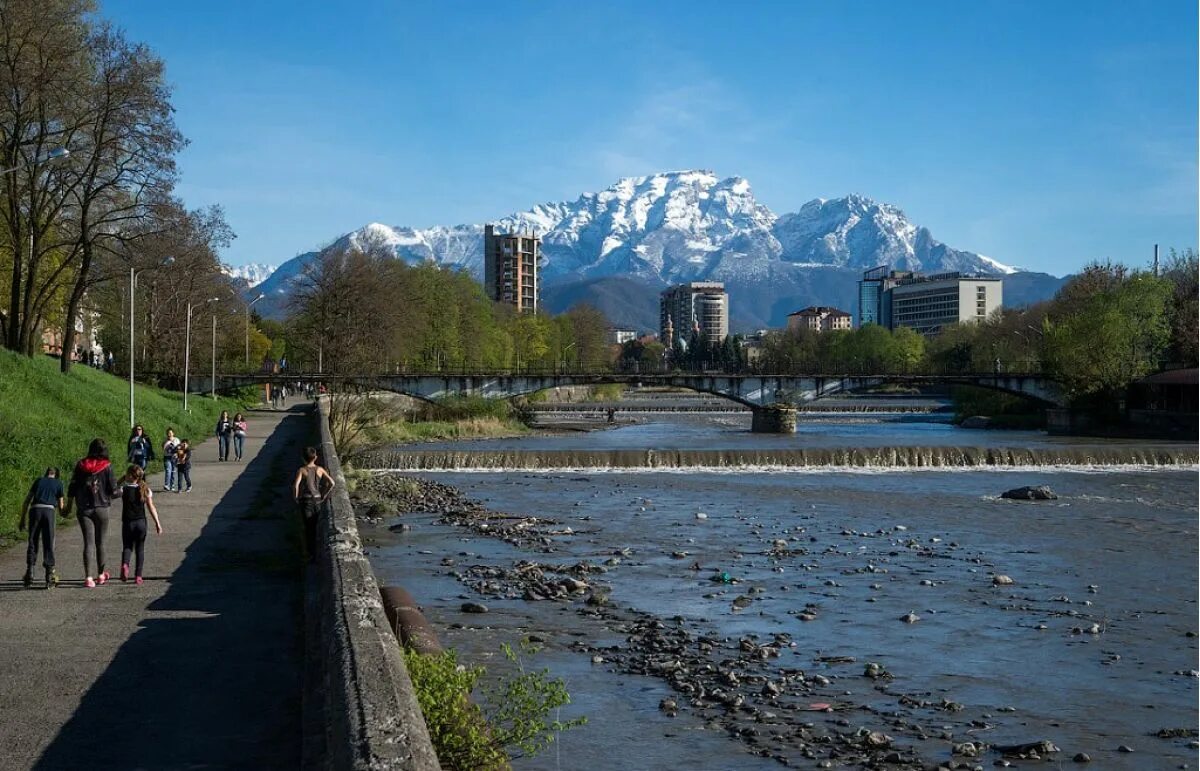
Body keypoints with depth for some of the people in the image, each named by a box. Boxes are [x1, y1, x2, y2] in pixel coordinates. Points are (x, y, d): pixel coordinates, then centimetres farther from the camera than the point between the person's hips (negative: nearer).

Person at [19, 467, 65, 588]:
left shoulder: (39, 480, 21)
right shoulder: (58, 483, 17)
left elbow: (26, 501, 15)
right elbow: (60, 507, 16)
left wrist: (22, 519, 17)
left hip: (35, 510, 1)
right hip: (49, 510, -1)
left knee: (32, 543, 7)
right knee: (48, 544, 3)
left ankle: (30, 573, -3)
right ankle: (50, 573, 0)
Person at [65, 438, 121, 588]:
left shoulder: (81, 466, 1)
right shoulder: (107, 466, -6)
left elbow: (72, 488, 4)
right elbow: (113, 489, -7)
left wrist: (69, 507, 12)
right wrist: (120, 490, 16)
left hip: (84, 509, 1)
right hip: (101, 508, -1)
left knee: (88, 542, 0)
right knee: (100, 542, 13)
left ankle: (88, 577, -9)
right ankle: (101, 574, 25)